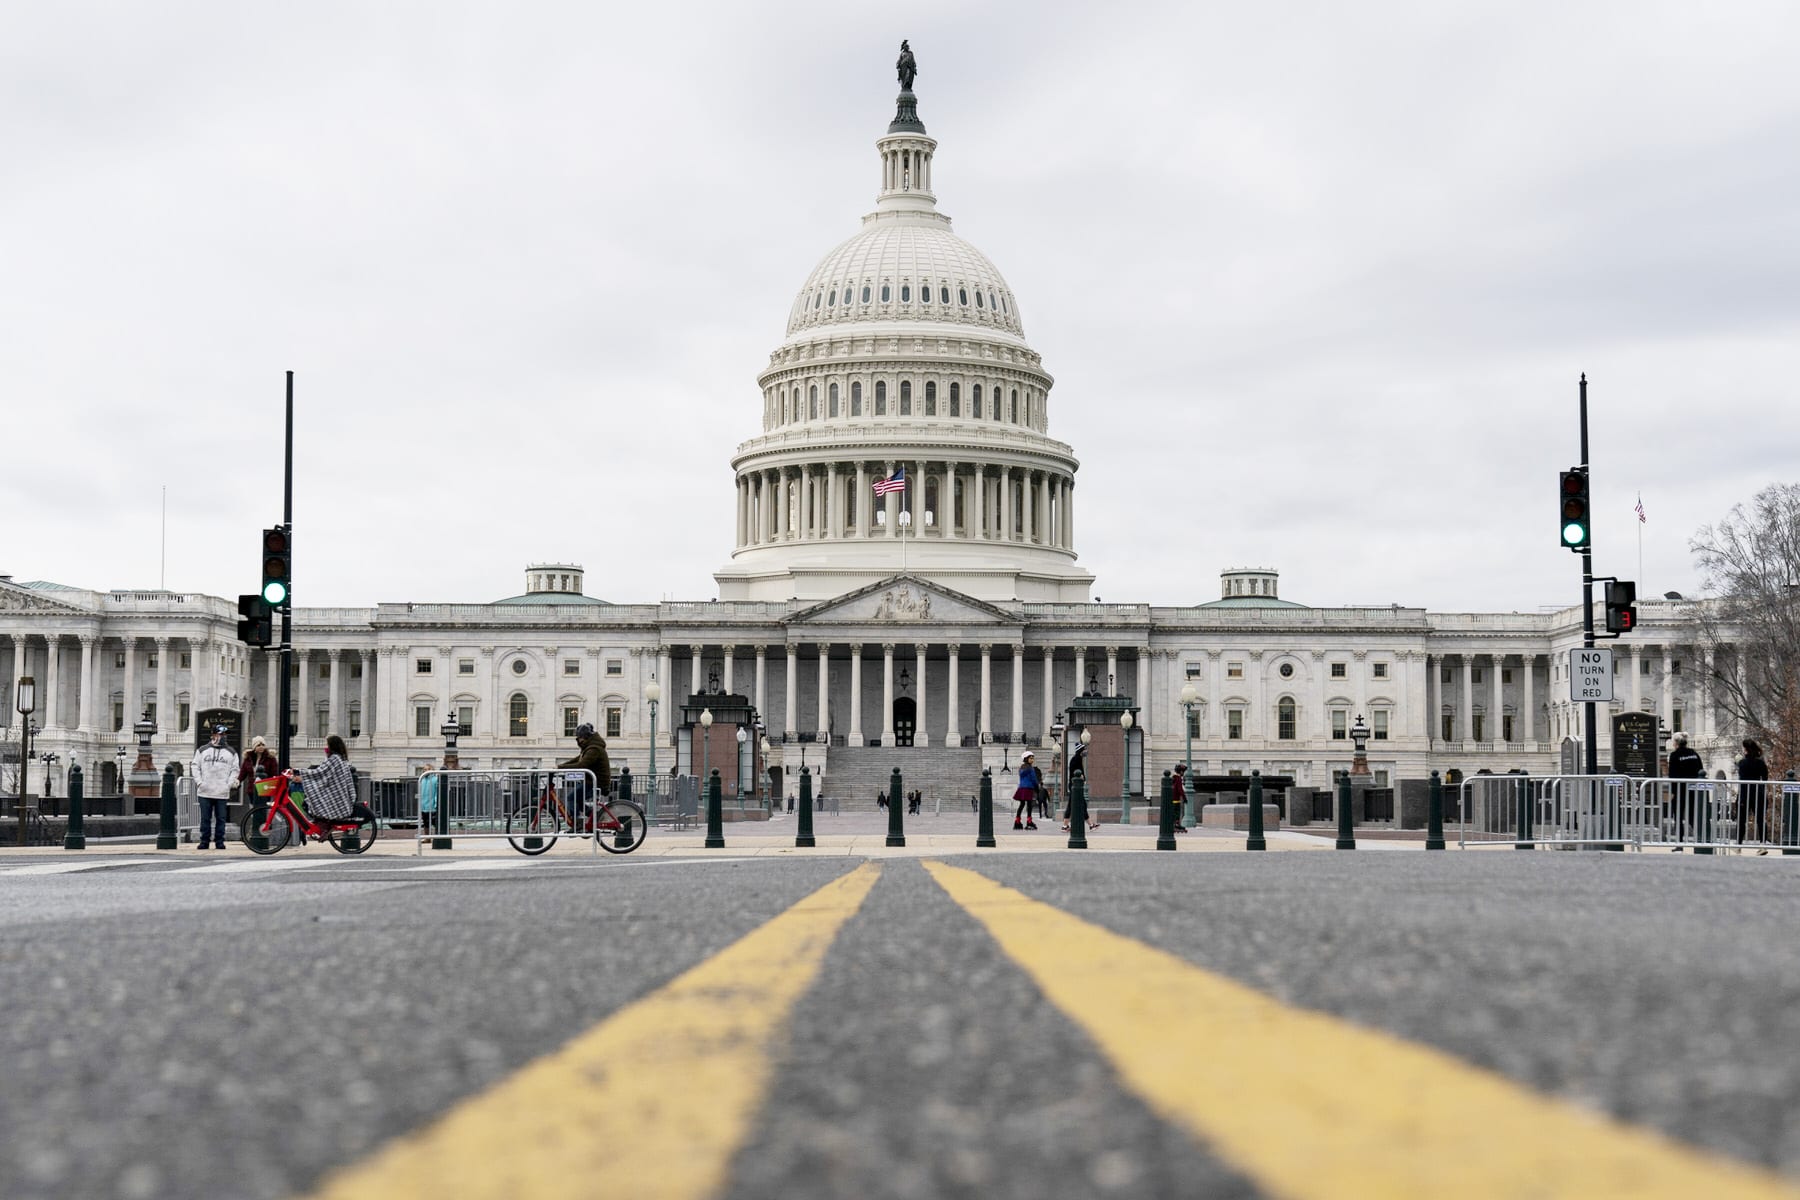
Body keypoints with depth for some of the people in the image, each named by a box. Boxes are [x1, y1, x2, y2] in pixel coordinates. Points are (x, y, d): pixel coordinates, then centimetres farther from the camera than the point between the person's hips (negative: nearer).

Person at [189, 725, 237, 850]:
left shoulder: (231, 753, 10)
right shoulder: (202, 750, 9)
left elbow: (235, 770, 9)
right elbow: (195, 766, 8)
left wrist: (229, 784, -4)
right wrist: (199, 782, -4)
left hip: (222, 793, 0)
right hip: (205, 792, 0)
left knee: (221, 818, 0)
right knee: (205, 818, 2)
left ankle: (219, 842, 5)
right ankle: (204, 841, 7)